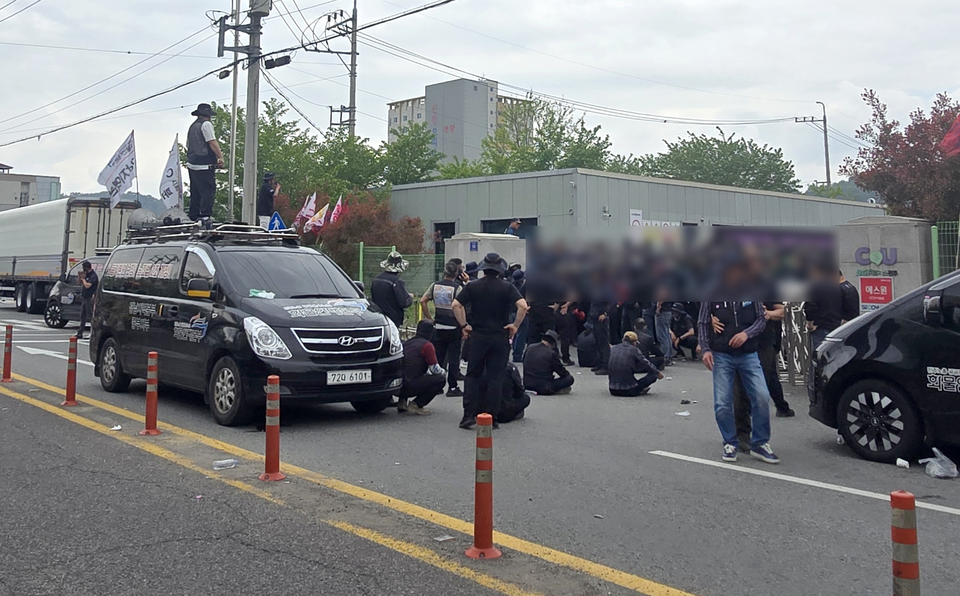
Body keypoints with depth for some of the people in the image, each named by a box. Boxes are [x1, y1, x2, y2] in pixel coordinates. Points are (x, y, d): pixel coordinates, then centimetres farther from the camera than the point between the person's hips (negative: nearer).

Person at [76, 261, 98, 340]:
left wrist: (83, 278, -11)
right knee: (83, 317, 14)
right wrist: (80, 276, 4)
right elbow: (80, 283, 21)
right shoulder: (87, 275, 13)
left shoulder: (93, 275, -15)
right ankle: (79, 334, 21)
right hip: (85, 298, 10)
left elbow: (87, 285, -25)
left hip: (90, 299, -10)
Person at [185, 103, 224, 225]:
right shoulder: (206, 124, -7)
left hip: (192, 164, 9)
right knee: (208, 191, -9)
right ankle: (205, 216, -14)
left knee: (195, 192, 13)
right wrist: (220, 157, -12)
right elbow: (212, 142, -15)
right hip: (204, 165, -9)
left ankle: (194, 217, 15)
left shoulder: (192, 126, 20)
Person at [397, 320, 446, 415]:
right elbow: (435, 370, -4)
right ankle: (416, 405, -1)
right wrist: (442, 371, 20)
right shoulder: (427, 345, -6)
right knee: (440, 379, 0)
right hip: (410, 387, -8)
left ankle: (402, 401, 19)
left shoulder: (406, 343, 17)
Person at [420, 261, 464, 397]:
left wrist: (429, 318, 10)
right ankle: (453, 387, 3)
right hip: (453, 328, -4)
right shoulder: (457, 288, -11)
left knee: (437, 357, 12)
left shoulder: (435, 285, 3)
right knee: (453, 358, 2)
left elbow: (422, 301, 3)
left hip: (438, 327, 4)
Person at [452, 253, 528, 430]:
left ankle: (469, 415, 1)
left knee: (473, 375, 9)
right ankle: (491, 417, 6)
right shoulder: (507, 287, -2)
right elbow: (523, 305, -14)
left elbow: (456, 305, -7)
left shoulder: (472, 286, 1)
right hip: (500, 337, -1)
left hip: (477, 337, 1)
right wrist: (515, 325, -4)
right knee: (495, 378, 5)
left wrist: (464, 325, 0)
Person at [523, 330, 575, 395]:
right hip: (544, 389, -7)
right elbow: (563, 373, -3)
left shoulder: (529, 348, 1)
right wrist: (567, 373, 21)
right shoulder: (551, 353, -14)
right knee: (570, 378, 0)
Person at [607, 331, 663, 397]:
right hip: (629, 391, -5)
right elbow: (646, 364, 5)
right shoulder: (634, 350, -5)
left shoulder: (613, 349, 8)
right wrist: (658, 373, 24)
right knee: (654, 374, 8)